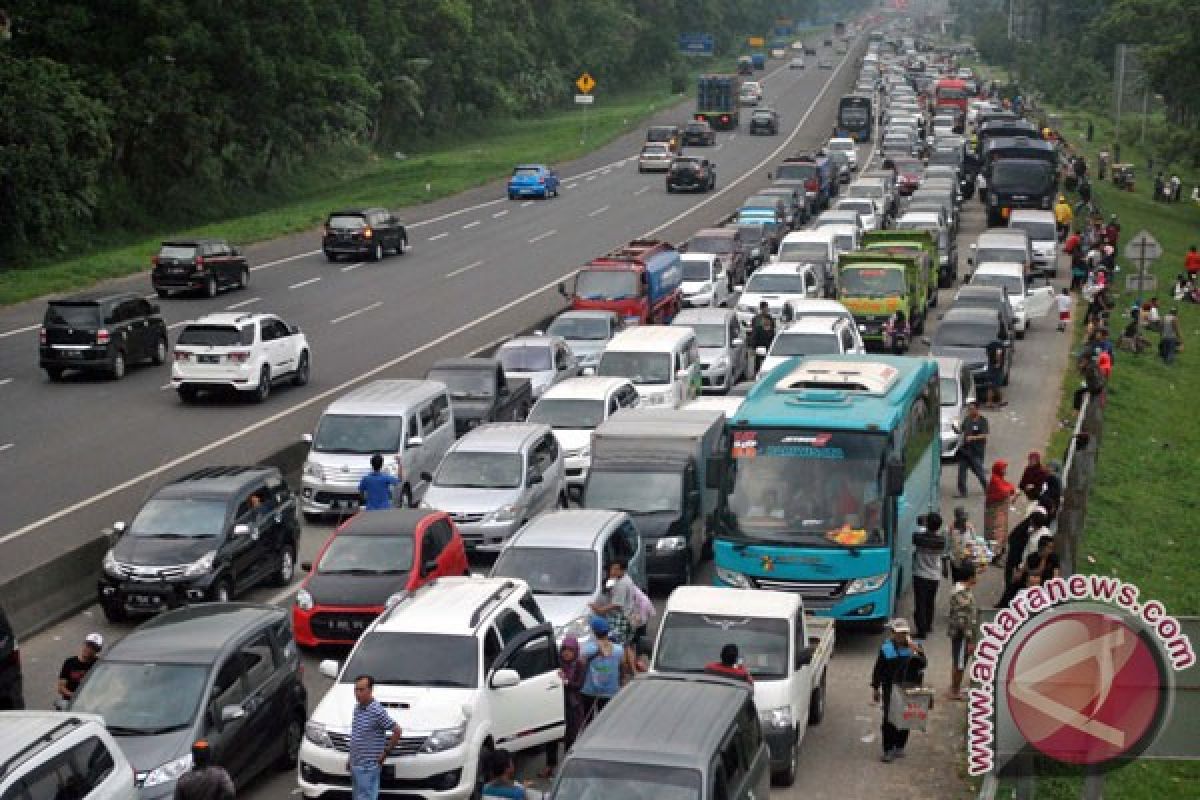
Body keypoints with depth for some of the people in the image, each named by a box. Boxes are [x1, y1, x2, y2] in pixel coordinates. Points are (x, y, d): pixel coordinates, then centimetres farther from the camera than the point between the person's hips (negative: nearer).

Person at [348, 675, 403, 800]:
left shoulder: (377, 711, -18)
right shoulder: (358, 708, 9)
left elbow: (397, 731, -17)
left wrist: (385, 753, -11)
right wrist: (350, 757, 19)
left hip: (368, 767, -9)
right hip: (355, 765, 9)